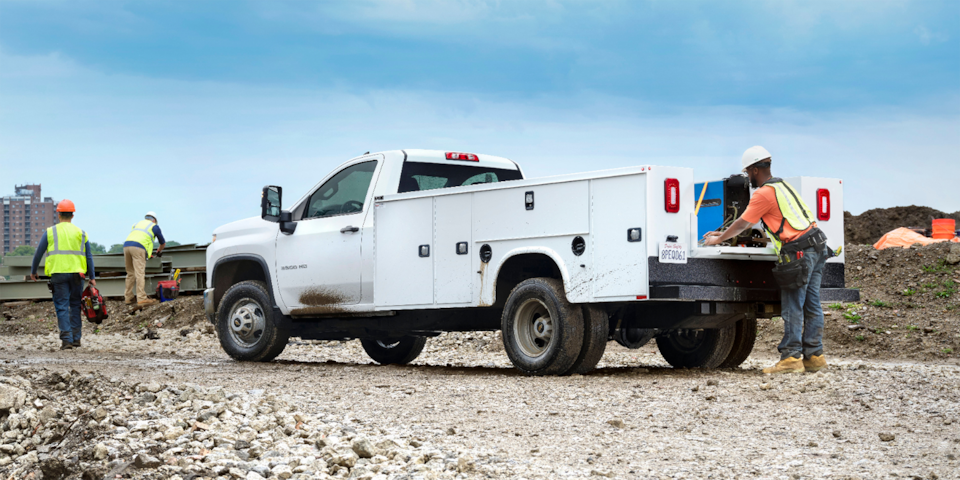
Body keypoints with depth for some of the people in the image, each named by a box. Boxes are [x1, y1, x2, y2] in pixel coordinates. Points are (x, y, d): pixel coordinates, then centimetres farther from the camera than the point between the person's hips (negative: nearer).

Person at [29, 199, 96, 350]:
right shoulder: (81, 233, 8)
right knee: (75, 305, 12)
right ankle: (76, 338, 11)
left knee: (62, 307, 0)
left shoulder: (50, 232, 6)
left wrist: (33, 271, 22)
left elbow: (38, 253, 8)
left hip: (58, 273, -1)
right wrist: (91, 277, 12)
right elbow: (88, 256, 8)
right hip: (77, 273, 1)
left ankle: (67, 339, -7)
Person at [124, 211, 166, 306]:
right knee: (140, 274, -10)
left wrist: (148, 253, 49)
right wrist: (159, 251, 53)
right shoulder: (154, 226, 21)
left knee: (130, 274, 14)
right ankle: (141, 299, -16)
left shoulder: (138, 223, 33)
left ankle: (128, 298, 16)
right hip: (138, 248, -5)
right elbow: (163, 243, 31)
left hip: (126, 246, 5)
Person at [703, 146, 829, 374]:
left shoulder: (764, 194, -9)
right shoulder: (782, 185, 21)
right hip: (816, 246, 9)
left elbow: (741, 224, -1)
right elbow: (748, 222, 28)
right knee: (811, 306, 9)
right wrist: (723, 234, 31)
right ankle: (814, 356, 11)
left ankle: (791, 358, -7)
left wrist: (718, 240, 14)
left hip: (799, 252, -9)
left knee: (792, 308, -7)